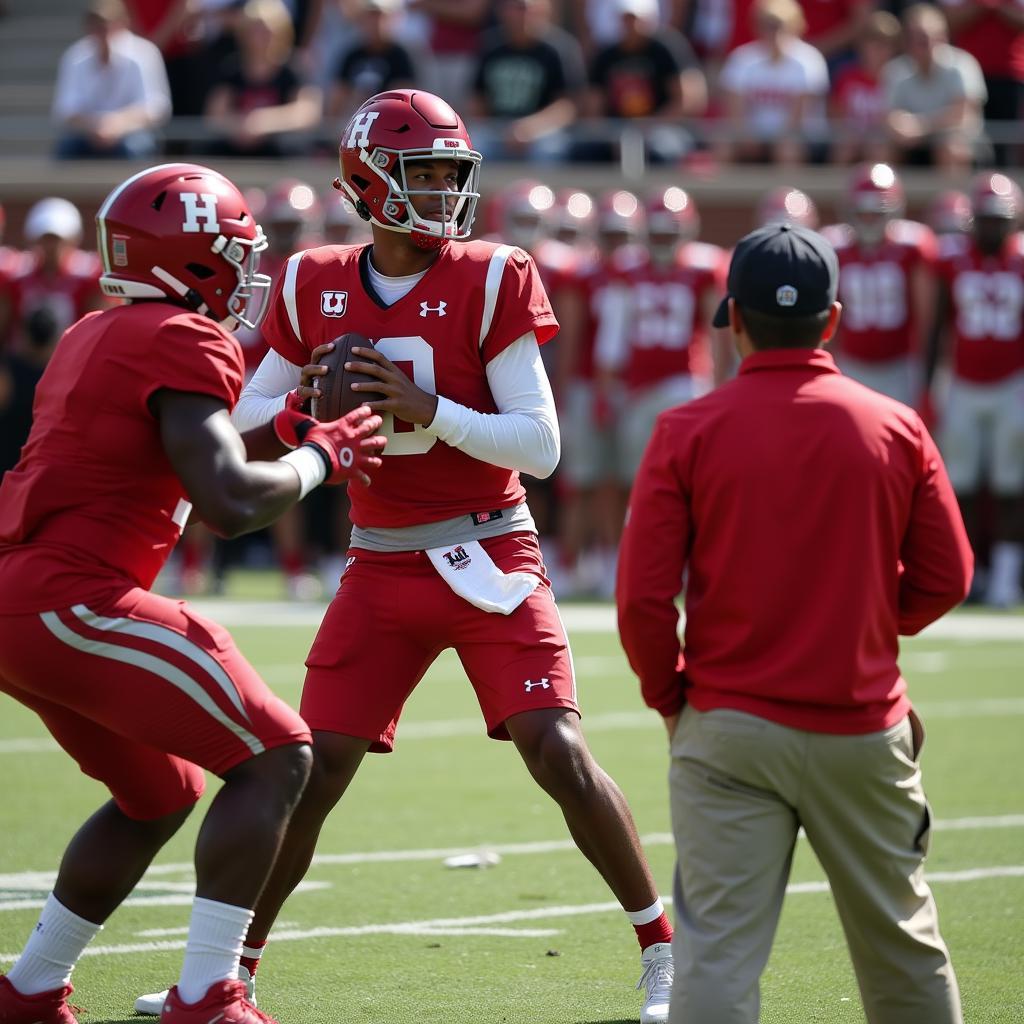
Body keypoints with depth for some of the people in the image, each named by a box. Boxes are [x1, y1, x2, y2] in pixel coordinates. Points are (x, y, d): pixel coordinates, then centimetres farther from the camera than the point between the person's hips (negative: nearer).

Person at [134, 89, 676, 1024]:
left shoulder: (492, 282, -8)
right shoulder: (314, 288, 3)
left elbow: (540, 447, -11)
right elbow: (248, 420, 12)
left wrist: (429, 409, -23)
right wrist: (303, 408, -10)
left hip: (490, 557, -3)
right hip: (381, 567, 3)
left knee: (559, 753, -12)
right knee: (312, 772, 0)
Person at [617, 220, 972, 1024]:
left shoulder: (687, 432, -7)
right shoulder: (897, 429, -1)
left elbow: (643, 597, -8)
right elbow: (945, 580, 4)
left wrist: (669, 694, 9)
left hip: (729, 731, -2)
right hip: (865, 730, 2)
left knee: (718, 949, -4)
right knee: (902, 942, 15)